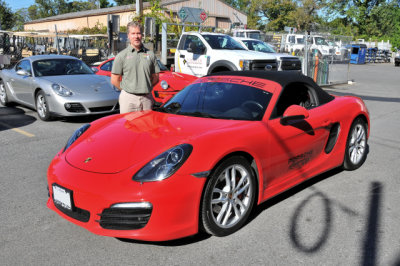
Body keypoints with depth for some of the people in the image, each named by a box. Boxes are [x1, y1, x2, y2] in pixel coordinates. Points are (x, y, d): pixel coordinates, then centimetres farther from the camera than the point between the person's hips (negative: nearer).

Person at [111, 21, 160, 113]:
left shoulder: (150, 54, 9)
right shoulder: (121, 56, 2)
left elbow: (155, 78, 13)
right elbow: (114, 80, 1)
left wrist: (145, 88, 6)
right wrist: (127, 89, 3)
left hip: (147, 98, 2)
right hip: (128, 98, -2)